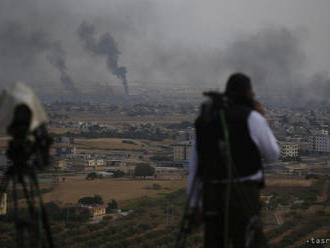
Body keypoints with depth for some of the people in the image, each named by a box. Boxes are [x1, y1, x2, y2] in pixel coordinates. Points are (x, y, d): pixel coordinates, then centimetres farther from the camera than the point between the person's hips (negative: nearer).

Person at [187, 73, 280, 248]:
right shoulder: (253, 118, -8)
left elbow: (195, 164, 9)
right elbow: (272, 155, 5)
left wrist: (194, 204, 13)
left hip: (213, 194, 6)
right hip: (242, 197, -6)